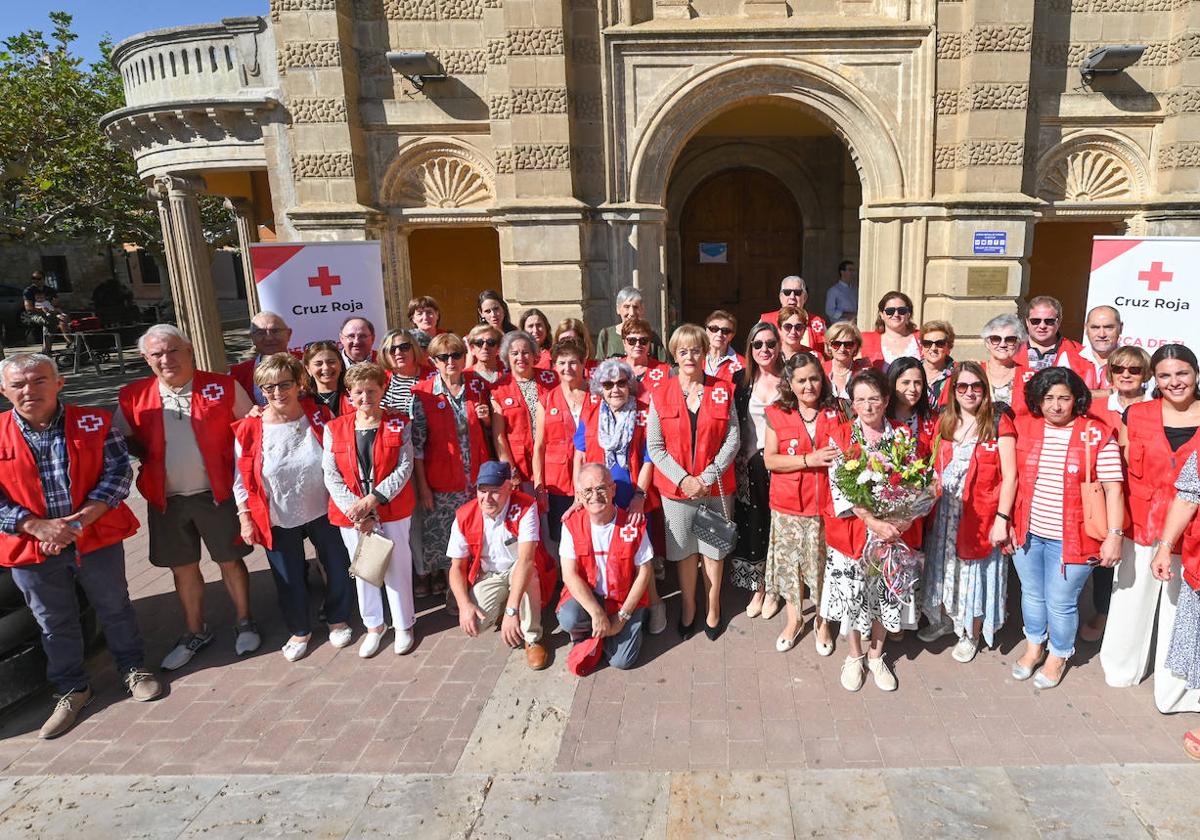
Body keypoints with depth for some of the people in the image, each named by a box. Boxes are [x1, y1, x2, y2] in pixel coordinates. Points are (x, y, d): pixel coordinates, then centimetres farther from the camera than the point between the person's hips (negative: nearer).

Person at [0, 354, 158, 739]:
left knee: (115, 607, 16)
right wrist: (38, 527, -18)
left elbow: (118, 472, -9)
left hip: (98, 538, -1)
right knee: (55, 623, 16)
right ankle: (71, 689, 35)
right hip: (31, 549, 1)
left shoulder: (94, 423, -7)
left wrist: (80, 520, -19)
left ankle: (132, 668, 37)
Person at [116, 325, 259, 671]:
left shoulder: (223, 387, -7)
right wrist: (148, 458, -2)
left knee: (230, 561, 10)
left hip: (216, 494, -3)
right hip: (166, 500, 3)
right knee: (182, 567, 15)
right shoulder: (133, 397, 1)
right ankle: (196, 633, 34)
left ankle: (245, 623, 30)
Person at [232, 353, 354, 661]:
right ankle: (300, 630, 37)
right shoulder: (249, 430, -11)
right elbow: (241, 480, -3)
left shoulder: (318, 417, -9)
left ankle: (338, 619, 39)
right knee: (289, 578, 14)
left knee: (338, 567, 13)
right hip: (278, 520, 0)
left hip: (323, 511, 1)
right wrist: (245, 518, -4)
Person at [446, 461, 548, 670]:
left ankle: (532, 639, -16)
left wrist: (512, 610, -45)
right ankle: (499, 607, 14)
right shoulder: (464, 517, -14)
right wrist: (464, 605, -23)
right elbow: (457, 567, -5)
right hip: (487, 577, 2)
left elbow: (526, 559, -36)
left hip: (519, 571, -2)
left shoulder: (525, 507, -26)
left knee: (525, 571, -37)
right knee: (474, 623, -23)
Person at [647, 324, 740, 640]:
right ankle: (688, 606, 29)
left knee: (714, 548, 10)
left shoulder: (723, 391, 0)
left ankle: (712, 606, 29)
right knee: (684, 549, 10)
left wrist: (707, 477, -12)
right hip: (675, 487, 0)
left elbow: (732, 439, -3)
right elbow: (654, 447, -3)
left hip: (715, 486, 0)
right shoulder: (660, 394, -1)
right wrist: (683, 479, -13)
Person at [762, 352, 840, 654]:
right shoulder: (777, 414, -2)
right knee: (789, 562, 11)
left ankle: (822, 621, 31)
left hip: (826, 504, 0)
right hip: (788, 505, 0)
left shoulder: (834, 413, 1)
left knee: (823, 564, 8)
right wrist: (809, 459, -17)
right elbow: (770, 460, -8)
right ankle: (794, 618, 33)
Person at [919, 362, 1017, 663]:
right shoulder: (944, 422, 6)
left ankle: (971, 634, 27)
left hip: (981, 514, -4)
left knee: (975, 572, 9)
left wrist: (1001, 518, -15)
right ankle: (943, 619, 37)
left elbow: (1009, 475, -11)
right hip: (945, 512, 4)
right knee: (943, 568, 16)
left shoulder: (999, 422, -9)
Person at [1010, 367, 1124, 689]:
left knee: (1060, 602, 9)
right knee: (1032, 594, 20)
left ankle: (1058, 656, 34)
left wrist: (1114, 535, -13)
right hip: (1027, 532, 3)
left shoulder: (1097, 435, -10)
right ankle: (1033, 647, 43)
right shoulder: (1024, 427, 0)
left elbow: (1113, 488, -9)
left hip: (1070, 538, -3)